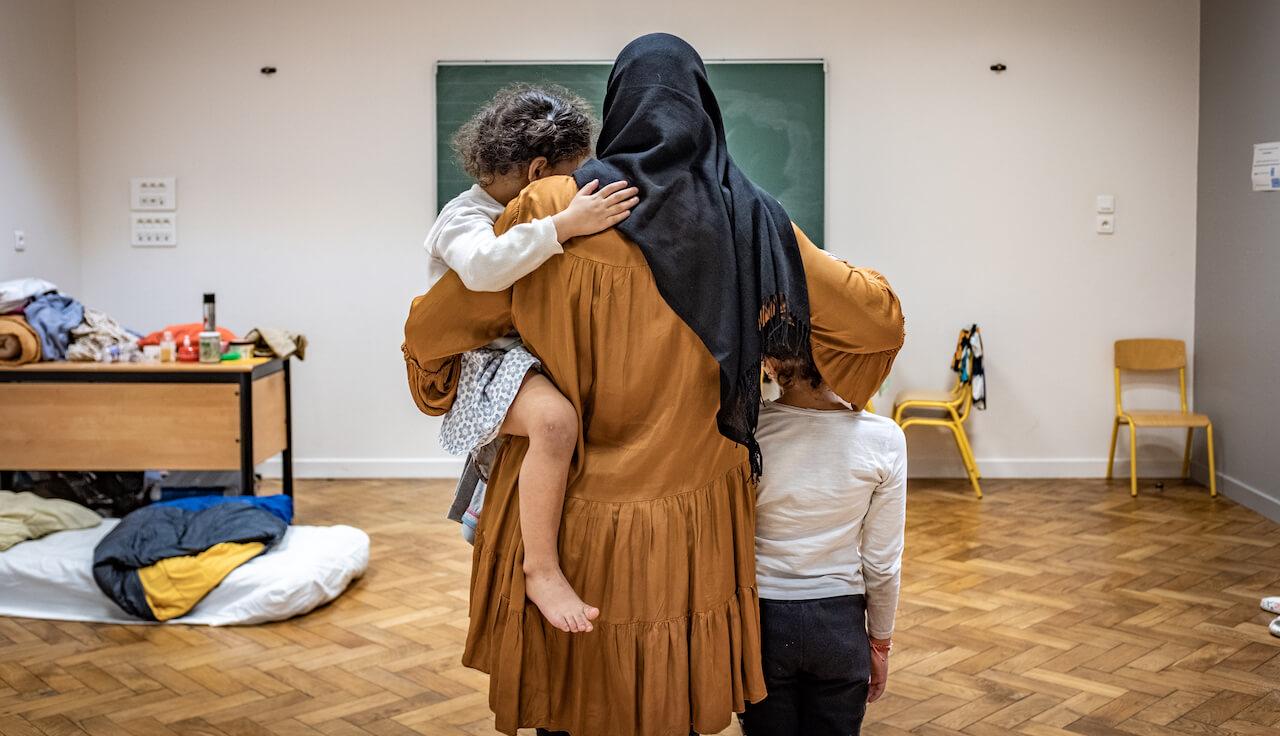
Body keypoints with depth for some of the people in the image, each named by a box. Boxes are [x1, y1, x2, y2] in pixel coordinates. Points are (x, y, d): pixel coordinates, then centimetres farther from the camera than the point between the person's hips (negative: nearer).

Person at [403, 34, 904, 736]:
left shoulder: (551, 208, -8)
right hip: (689, 531, 1)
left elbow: (431, 330, 1)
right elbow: (880, 319, 5)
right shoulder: (750, 219, -3)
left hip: (573, 522, -1)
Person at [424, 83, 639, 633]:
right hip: (486, 364, -10)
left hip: (539, 356, 10)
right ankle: (541, 569, -29)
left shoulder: (529, 220, 16)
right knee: (555, 418, -38)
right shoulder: (464, 218, -11)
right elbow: (484, 266, -37)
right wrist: (564, 225, -38)